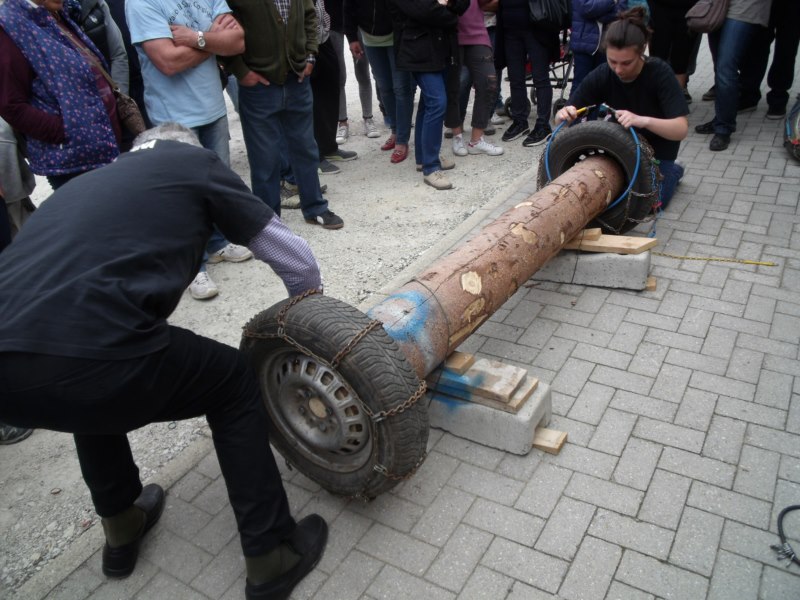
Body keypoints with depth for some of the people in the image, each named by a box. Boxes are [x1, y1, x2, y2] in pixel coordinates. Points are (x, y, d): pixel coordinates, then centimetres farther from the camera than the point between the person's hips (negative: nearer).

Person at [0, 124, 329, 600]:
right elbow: (295, 258, 19)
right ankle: (272, 559, 26)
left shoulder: (88, 182, 35)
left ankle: (122, 529, 50)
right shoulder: (195, 162, 18)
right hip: (81, 356, -7)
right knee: (234, 382, 20)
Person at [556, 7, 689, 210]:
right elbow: (564, 118, -18)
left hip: (657, 145, -3)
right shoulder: (600, 76, -23)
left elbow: (681, 129, -36)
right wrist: (564, 115, -44)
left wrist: (643, 120, -55)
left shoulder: (660, 73, -31)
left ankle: (672, 172, 21)